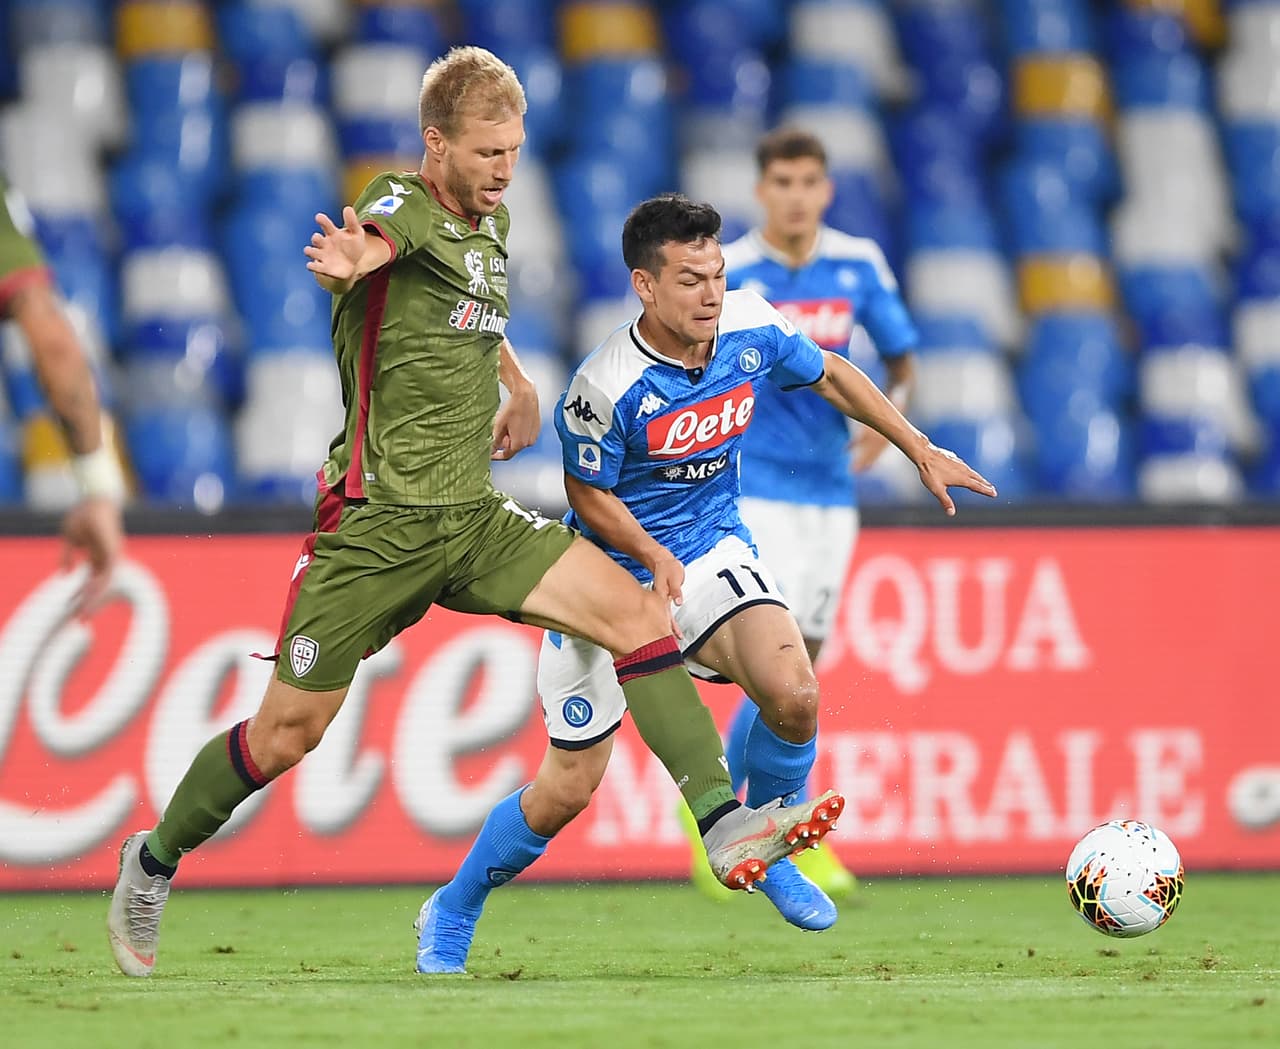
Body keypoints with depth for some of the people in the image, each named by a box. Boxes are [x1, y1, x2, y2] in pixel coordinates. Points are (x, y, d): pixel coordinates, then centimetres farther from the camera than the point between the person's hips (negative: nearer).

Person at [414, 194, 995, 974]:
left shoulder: (751, 328, -12)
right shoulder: (606, 387, -27)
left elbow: (831, 377, 8)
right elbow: (587, 493, -11)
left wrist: (921, 450, 10)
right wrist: (652, 554, -27)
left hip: (713, 552, 4)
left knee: (794, 697, -25)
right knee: (568, 789, -1)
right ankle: (452, 916, 23)